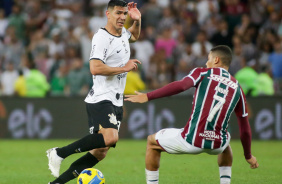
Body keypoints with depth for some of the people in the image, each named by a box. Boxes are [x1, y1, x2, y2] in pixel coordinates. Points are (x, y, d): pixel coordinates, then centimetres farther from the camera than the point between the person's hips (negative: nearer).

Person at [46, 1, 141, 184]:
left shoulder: (122, 33, 14)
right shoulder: (101, 37, -13)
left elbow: (134, 36, 39)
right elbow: (95, 68, -26)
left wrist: (137, 21, 18)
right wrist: (124, 68, -18)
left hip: (116, 102, 9)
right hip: (101, 99, -9)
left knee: (100, 152, 2)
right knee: (110, 137, -33)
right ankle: (60, 153, -20)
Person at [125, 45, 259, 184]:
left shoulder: (202, 73, 5)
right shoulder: (237, 88, 15)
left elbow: (181, 85, -16)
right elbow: (245, 130, 16)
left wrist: (147, 96, -17)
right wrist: (248, 155, 30)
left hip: (191, 141, -4)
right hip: (217, 145, 4)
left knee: (152, 141, 24)